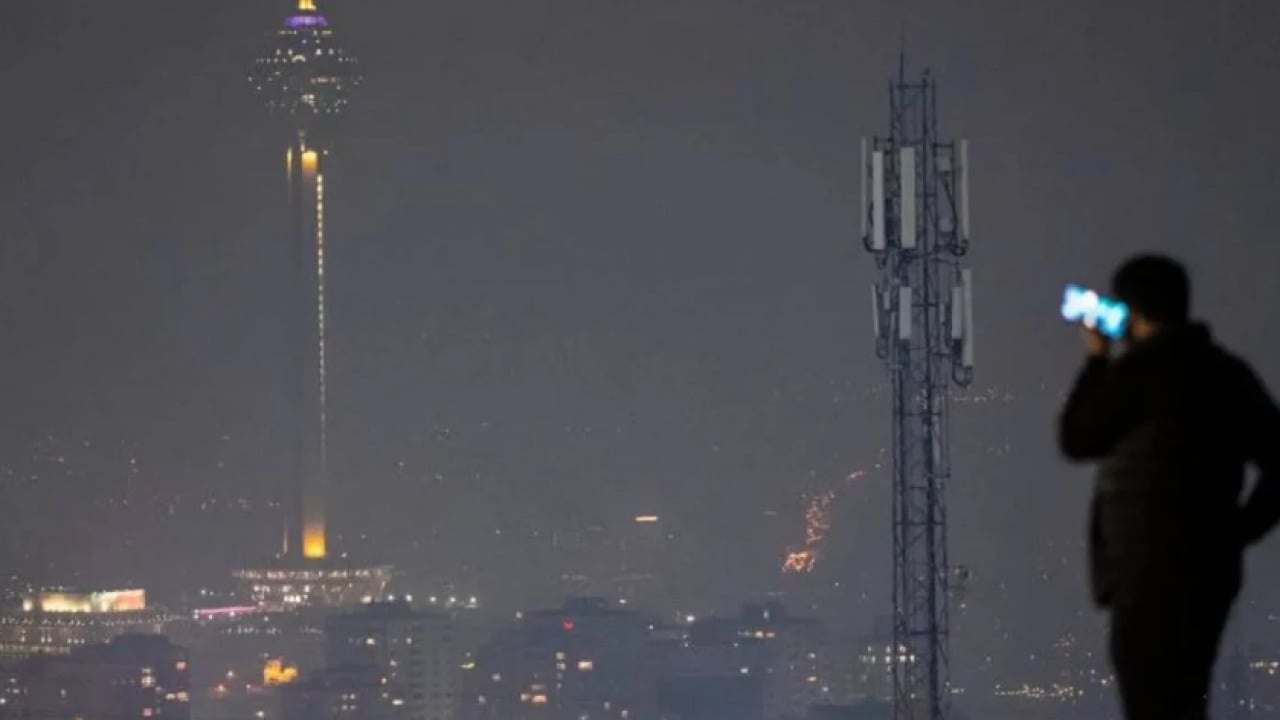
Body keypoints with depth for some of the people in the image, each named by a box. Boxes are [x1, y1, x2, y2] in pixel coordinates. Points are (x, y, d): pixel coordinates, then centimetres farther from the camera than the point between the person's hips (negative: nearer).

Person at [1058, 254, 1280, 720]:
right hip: (1212, 565, 8)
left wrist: (1095, 363, 11)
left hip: (1152, 569, -8)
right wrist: (1235, 532, 12)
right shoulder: (1230, 372, 11)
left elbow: (1076, 441, 1)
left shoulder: (1138, 369, -11)